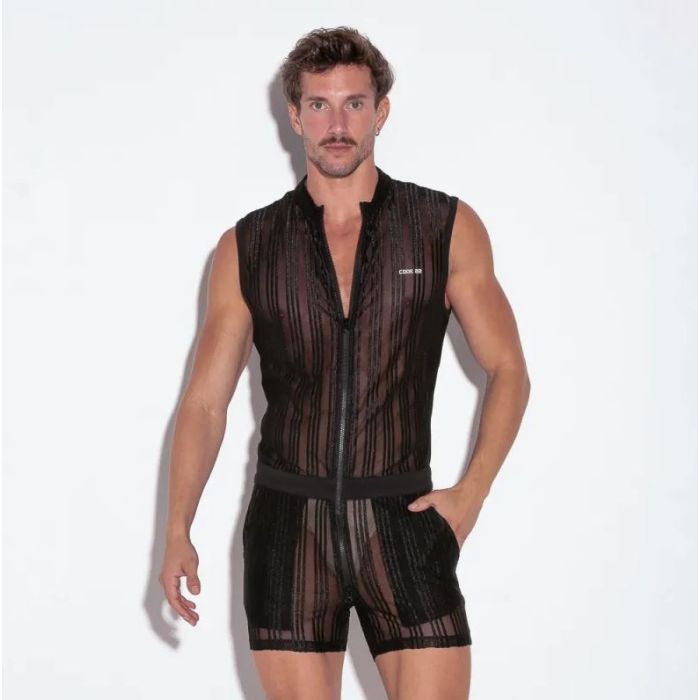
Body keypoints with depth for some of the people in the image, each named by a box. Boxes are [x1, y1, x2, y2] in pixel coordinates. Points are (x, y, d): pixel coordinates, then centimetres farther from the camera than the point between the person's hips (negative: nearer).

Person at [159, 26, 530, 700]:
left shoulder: (446, 229, 4)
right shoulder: (248, 247, 6)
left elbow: (507, 369, 8)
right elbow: (205, 400, 7)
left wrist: (471, 491, -5)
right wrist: (177, 533, -2)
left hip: (402, 520, -1)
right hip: (289, 525, 1)